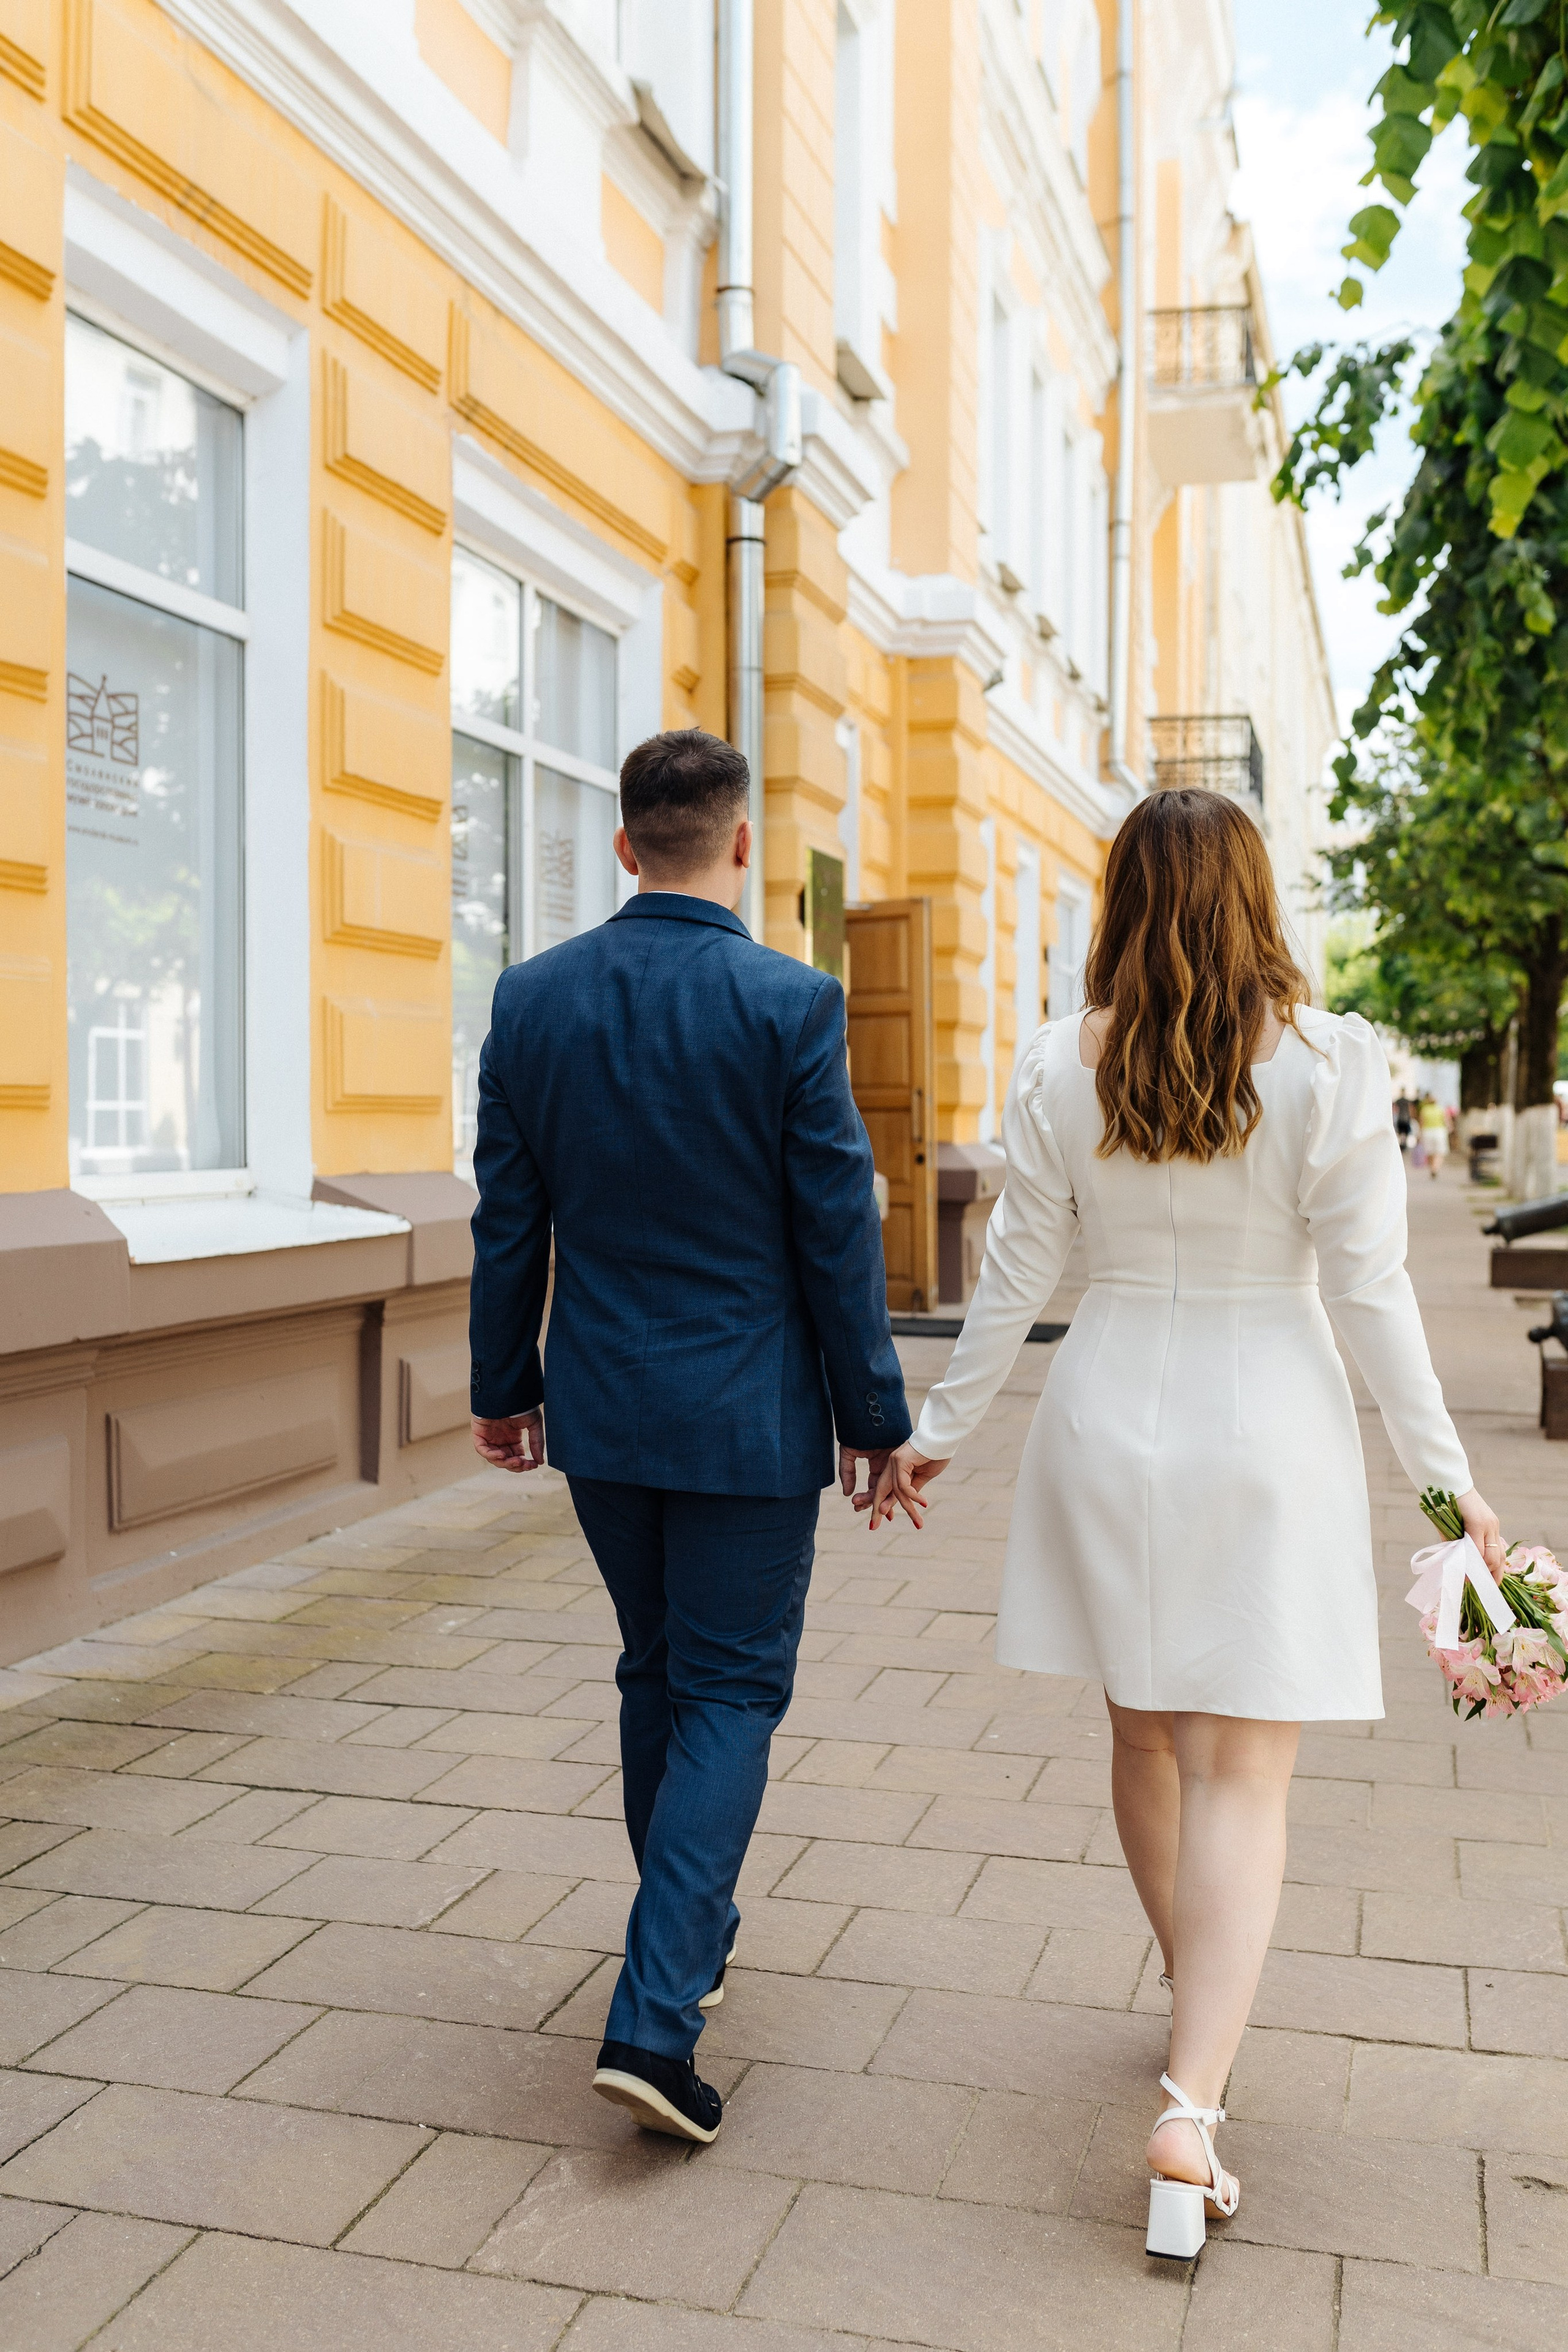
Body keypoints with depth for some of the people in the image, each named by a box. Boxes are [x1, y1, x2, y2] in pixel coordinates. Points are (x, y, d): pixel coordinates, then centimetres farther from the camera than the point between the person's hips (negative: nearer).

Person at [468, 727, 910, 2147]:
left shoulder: (534, 997, -2)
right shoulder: (791, 1004, -14)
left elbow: (509, 1219, 3)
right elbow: (839, 1232, -11)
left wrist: (503, 1385, 15)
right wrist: (874, 1416, 0)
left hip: (601, 1405, 5)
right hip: (749, 1414, -4)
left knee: (657, 1671, 21)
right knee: (732, 1693, 6)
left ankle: (695, 1933, 39)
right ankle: (655, 2019, 0)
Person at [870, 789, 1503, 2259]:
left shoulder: (1060, 1071, -4)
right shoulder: (1328, 1063, -10)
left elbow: (1016, 1275, 0)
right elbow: (1367, 1287, -9)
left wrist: (936, 1432, 12)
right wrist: (1445, 1475, 0)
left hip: (1110, 1423, 3)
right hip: (1268, 1429, -2)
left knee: (1144, 1736, 19)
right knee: (1240, 1768, 2)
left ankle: (1194, 2001, 39)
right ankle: (1191, 2106, -6)